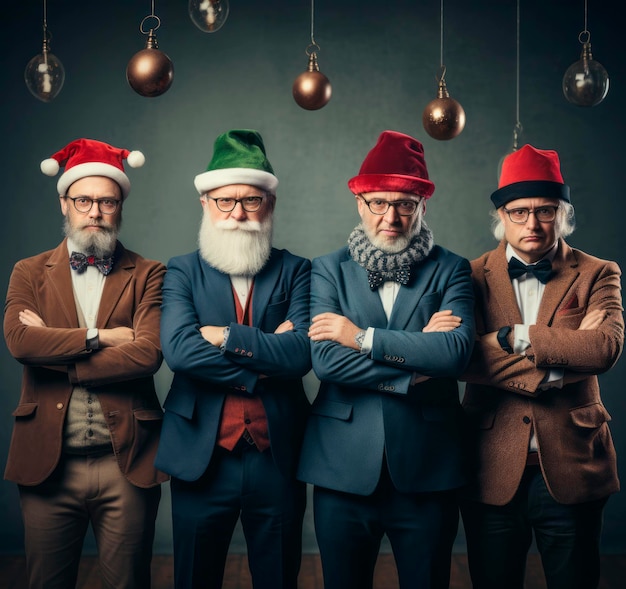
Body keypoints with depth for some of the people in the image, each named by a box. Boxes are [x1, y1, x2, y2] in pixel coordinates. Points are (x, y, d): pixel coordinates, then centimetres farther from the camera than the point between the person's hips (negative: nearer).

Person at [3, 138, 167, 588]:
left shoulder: (147, 275, 3)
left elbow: (148, 353, -13)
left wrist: (55, 352, -10)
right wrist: (100, 337, -12)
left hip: (126, 465, -1)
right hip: (48, 463, 2)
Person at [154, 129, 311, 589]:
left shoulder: (295, 272, 3)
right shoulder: (182, 272, 3)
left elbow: (302, 353, -13)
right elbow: (178, 349, -15)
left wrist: (225, 336, -15)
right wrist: (266, 355, -14)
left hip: (277, 459, 0)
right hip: (201, 458, 0)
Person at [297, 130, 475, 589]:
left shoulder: (450, 270, 3)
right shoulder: (329, 270, 4)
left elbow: (457, 350, -15)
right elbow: (325, 358, -11)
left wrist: (363, 337, -14)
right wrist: (413, 367, -13)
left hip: (426, 470, 0)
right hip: (345, 470, 1)